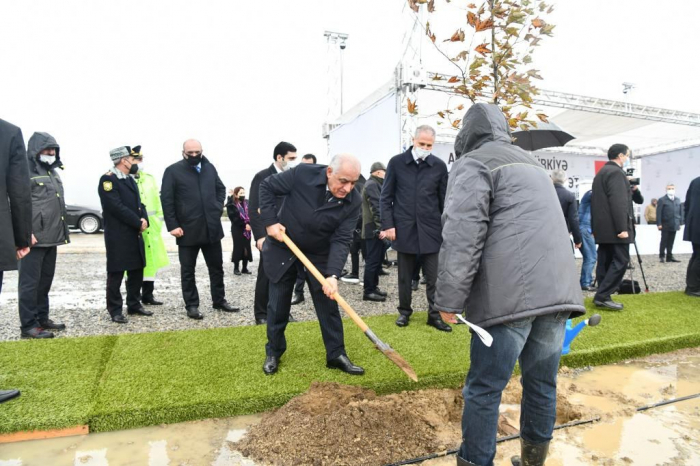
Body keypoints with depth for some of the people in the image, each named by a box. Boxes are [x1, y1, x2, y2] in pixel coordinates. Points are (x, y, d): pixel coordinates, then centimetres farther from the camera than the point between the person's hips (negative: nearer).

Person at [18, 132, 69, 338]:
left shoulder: (53, 173, 19)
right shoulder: (26, 171, -7)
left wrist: (61, 232, 20)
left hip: (51, 238, 8)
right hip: (34, 238, -8)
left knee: (45, 281, 15)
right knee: (30, 282, -2)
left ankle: (42, 318, 25)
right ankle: (28, 325, 4)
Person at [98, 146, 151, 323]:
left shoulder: (130, 179, 17)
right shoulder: (108, 179, -11)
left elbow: (138, 203, 15)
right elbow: (117, 207, -19)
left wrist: (144, 219, -5)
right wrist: (138, 223, -15)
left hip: (135, 234, 8)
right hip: (118, 236, -8)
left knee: (137, 271, 13)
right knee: (116, 274, 0)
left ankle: (134, 305, 25)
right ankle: (115, 310, 9)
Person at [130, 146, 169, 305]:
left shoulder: (150, 178, 14)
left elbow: (157, 199, 15)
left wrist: (159, 220, 8)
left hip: (151, 227, 6)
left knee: (151, 261, 9)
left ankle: (147, 295, 19)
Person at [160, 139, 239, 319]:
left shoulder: (209, 167, 9)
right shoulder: (173, 171, -4)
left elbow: (221, 188, 19)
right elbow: (166, 200, -6)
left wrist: (218, 208, 5)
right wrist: (172, 225, -11)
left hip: (212, 227, 4)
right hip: (187, 230, -4)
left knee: (217, 267, 12)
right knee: (188, 270, 6)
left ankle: (219, 300, 26)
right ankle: (191, 305, 18)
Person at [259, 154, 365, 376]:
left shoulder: (353, 201, -20)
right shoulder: (303, 174, -25)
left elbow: (341, 240, -22)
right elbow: (267, 186, -11)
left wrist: (332, 275, -34)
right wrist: (270, 221, -18)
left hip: (320, 253, 2)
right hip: (283, 248, -1)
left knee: (328, 304, 4)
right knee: (278, 304, 8)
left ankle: (336, 354, 19)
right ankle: (273, 352, 27)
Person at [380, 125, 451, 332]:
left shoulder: (439, 166, 1)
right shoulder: (396, 162, 0)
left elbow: (444, 200, 6)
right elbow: (386, 197, 2)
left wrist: (447, 229, 4)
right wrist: (388, 225, -5)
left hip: (431, 229, 0)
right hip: (404, 228, 0)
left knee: (434, 276, 4)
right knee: (405, 275, 12)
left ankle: (435, 314, 19)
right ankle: (404, 311, 27)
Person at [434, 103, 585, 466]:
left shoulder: (473, 163, 2)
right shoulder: (530, 164, 27)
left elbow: (461, 237, -11)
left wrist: (449, 300, -8)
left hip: (510, 295, -8)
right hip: (558, 291, 8)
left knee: (484, 389, 2)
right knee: (541, 384, 17)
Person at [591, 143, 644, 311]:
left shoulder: (601, 173, 20)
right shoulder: (616, 172, -11)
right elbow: (619, 203, -20)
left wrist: (595, 228, 22)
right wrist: (623, 228, -21)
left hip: (603, 228, 10)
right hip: (614, 228, -10)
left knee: (605, 262, 8)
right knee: (620, 261, -8)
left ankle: (602, 297, 9)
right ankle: (602, 296, -10)